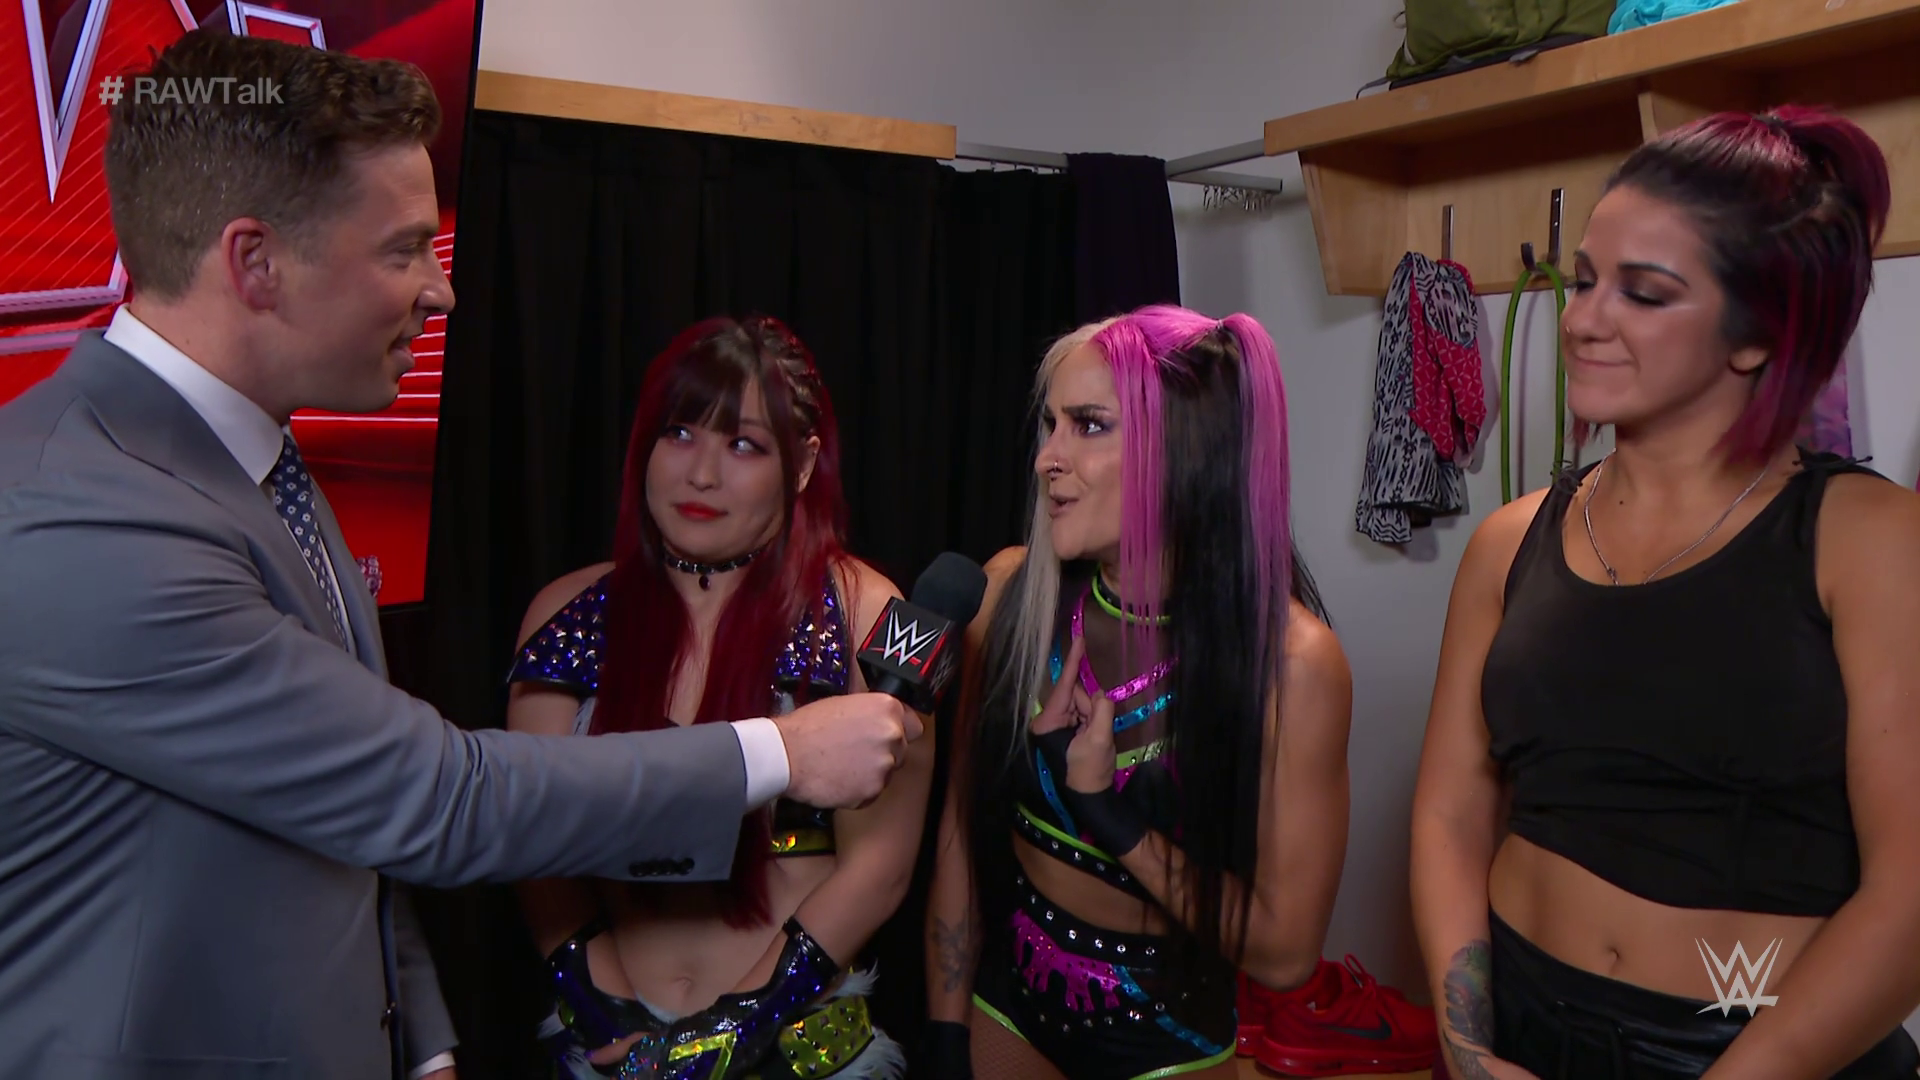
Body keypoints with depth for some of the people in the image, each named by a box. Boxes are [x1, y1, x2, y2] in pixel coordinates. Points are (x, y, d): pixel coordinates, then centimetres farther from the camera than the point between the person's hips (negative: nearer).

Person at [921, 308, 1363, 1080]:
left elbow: (1284, 949, -19)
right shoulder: (1013, 591, -14)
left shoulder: (1289, 660, -23)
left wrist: (1105, 808, -26)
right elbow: (963, 826, -5)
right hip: (1005, 1013, 3)